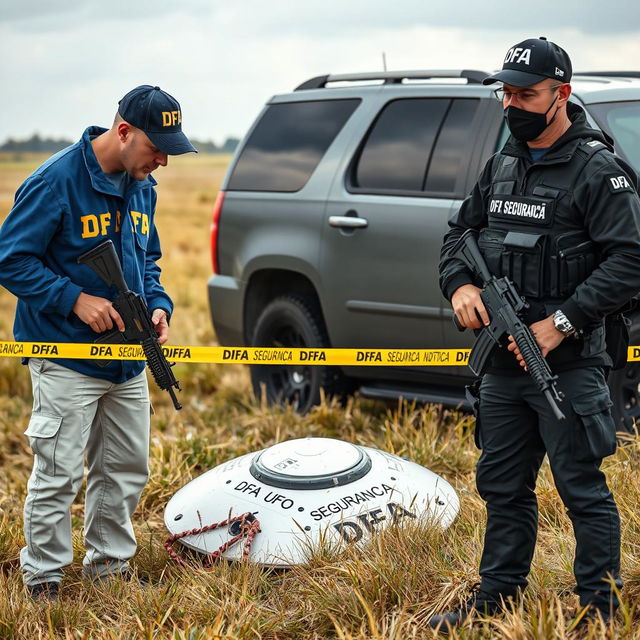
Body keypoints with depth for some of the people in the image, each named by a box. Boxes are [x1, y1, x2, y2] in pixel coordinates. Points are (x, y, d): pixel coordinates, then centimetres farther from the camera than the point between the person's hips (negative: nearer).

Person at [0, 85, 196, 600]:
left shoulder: (142, 186, 7)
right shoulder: (57, 182, -17)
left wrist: (158, 304, 1)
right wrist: (75, 300, -21)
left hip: (128, 361, 7)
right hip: (66, 361, -7)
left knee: (127, 470, 14)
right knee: (58, 475, -2)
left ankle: (110, 566, 31)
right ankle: (43, 582, 13)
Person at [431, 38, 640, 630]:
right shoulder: (502, 165, 13)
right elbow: (459, 232, 20)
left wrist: (561, 323, -20)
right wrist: (460, 284, -1)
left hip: (568, 364, -7)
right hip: (503, 362, 7)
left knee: (583, 490, -1)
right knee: (502, 486, 16)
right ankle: (496, 597, 30)